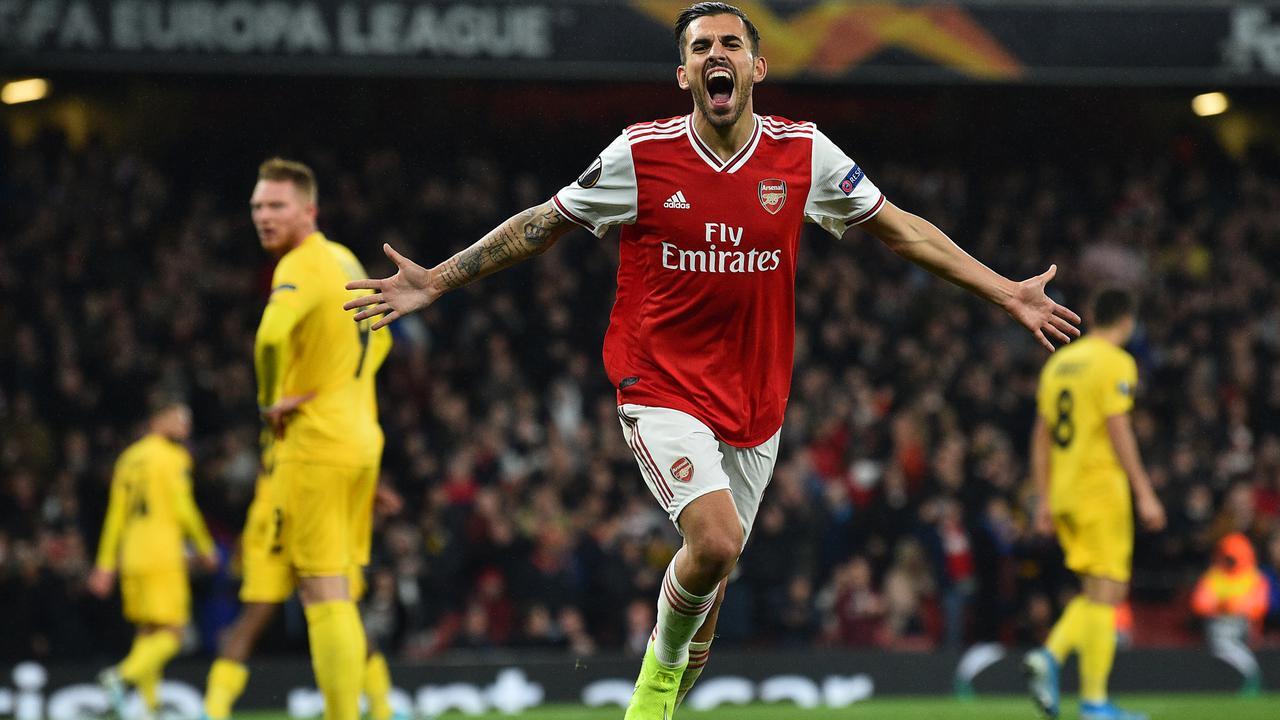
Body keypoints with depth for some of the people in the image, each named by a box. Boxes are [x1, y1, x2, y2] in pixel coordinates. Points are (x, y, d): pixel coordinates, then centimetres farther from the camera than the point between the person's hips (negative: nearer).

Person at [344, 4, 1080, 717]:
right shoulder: (641, 155, -8)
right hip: (661, 388, -3)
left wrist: (1006, 293, 6)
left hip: (755, 404, 3)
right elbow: (543, 225, 4)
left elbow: (901, 228, 9)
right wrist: (435, 282, 2)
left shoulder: (804, 154, -2)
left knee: (710, 584, 10)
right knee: (715, 543, -25)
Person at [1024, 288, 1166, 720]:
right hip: (1101, 489, -7)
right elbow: (1118, 430, -15)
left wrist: (1044, 500, 18)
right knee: (1105, 592, -5)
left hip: (1063, 491, 8)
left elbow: (1041, 436, 15)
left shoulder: (1059, 362, 15)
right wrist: (1144, 493, -14)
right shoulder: (1116, 363, -7)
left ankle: (1049, 655, -6)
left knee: (1100, 593, 15)